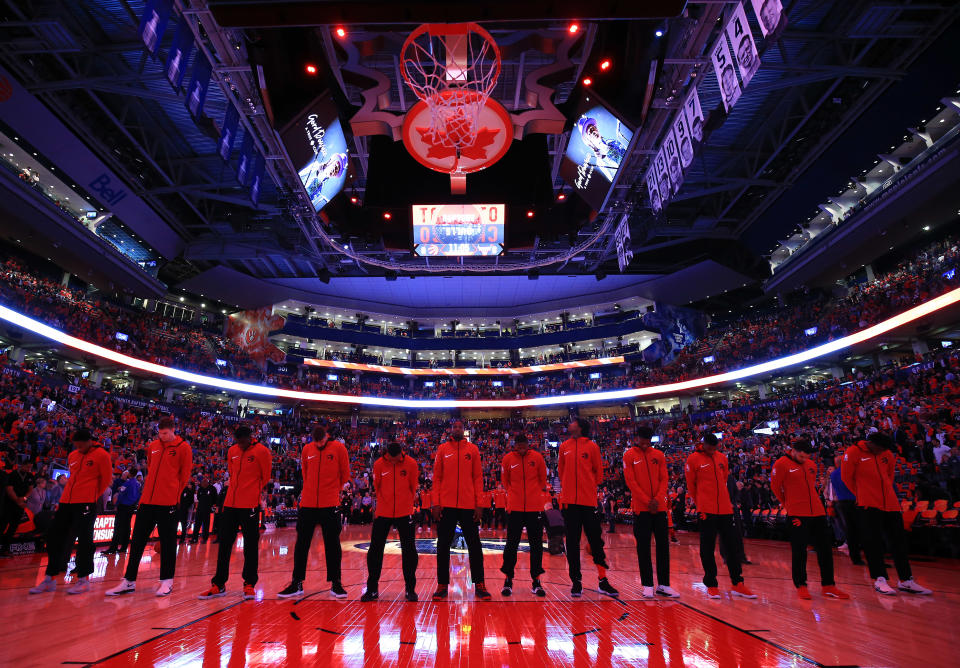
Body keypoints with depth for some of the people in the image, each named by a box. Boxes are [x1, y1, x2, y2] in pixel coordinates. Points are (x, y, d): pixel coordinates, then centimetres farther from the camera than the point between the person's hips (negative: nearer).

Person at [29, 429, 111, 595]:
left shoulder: (101, 455, -6)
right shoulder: (72, 456, 14)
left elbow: (106, 480, -3)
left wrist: (92, 496, 1)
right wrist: (68, 495, 16)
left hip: (86, 503, -7)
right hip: (66, 502, 8)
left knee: (84, 539, -5)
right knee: (54, 537, 9)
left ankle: (83, 580, 5)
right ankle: (50, 579, 22)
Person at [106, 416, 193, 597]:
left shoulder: (183, 448, -5)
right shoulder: (152, 446, 11)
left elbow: (184, 475, -2)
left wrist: (174, 494, -2)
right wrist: (149, 491, 18)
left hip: (168, 502, -5)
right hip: (147, 500, 6)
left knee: (167, 542, 3)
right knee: (137, 540, 9)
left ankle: (167, 581, 13)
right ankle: (129, 581, 20)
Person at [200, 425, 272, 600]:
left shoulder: (261, 451, -7)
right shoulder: (232, 451, 10)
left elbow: (265, 478, 0)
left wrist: (252, 492, 8)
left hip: (250, 505, -6)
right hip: (230, 503, 6)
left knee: (250, 545, 3)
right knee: (224, 544, 11)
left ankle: (249, 584, 13)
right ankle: (219, 585, 22)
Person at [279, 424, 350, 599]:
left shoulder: (339, 448, -5)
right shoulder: (307, 449, 5)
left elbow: (345, 474, 2)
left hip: (330, 504, -3)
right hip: (308, 504, 3)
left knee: (332, 544, 5)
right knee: (301, 543, 8)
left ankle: (335, 583, 15)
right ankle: (297, 583, 21)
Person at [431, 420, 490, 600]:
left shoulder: (472, 449, 5)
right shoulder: (442, 449, 5)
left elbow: (478, 478, 4)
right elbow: (437, 477, 5)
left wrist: (479, 504, -2)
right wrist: (436, 503, -3)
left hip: (468, 505, 0)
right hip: (446, 505, 0)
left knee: (474, 545, 5)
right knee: (443, 545, 6)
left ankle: (479, 584, 17)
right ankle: (442, 585, 19)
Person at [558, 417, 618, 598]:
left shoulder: (592, 446, -1)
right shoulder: (564, 446, 6)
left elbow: (598, 472, 7)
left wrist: (589, 487, 9)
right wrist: (568, 487, 11)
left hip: (589, 500, -2)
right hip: (569, 501, 2)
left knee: (596, 540, 5)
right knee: (572, 542, 6)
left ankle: (603, 581, 16)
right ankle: (576, 581, 15)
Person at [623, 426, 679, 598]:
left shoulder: (658, 455, 9)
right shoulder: (629, 456, -2)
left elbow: (664, 478, 6)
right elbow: (630, 481, -7)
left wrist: (657, 499, -9)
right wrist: (647, 501, -12)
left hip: (660, 507, 4)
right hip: (640, 507, -3)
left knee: (663, 545, 6)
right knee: (643, 547, 1)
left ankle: (664, 585, 15)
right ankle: (647, 585, 10)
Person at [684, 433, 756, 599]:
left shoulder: (722, 458, 10)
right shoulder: (693, 459, -5)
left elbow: (724, 481, 20)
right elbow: (691, 485, 1)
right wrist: (700, 504, 4)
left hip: (725, 509, 5)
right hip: (706, 511, -5)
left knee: (732, 546, 9)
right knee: (707, 549, 2)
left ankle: (738, 585, 20)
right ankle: (711, 585, 13)